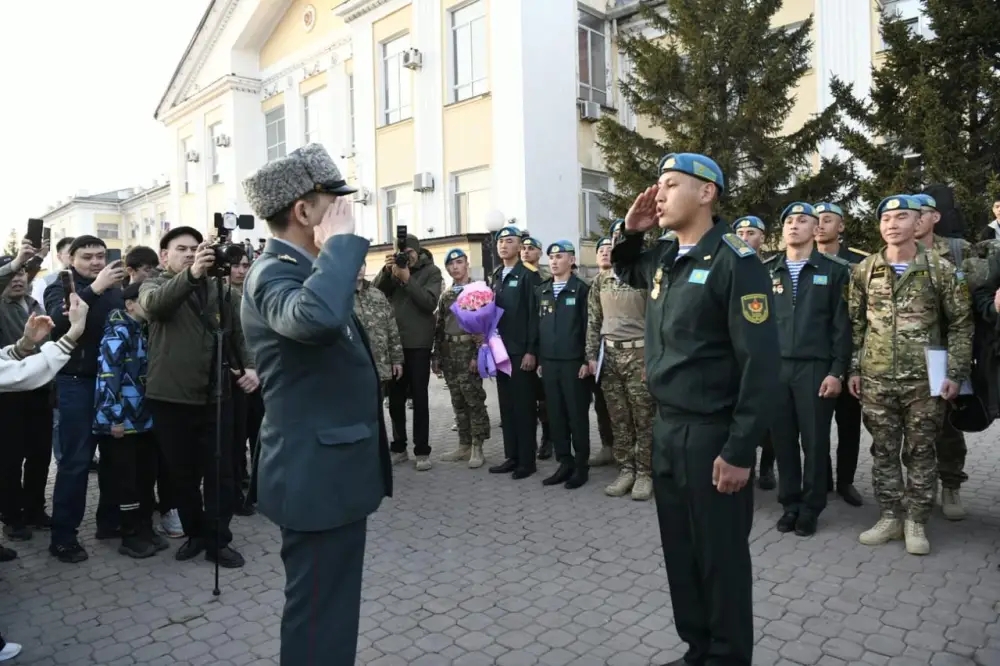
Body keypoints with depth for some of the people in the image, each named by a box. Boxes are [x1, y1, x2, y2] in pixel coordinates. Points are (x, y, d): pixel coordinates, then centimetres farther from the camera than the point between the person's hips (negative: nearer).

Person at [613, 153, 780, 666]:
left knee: (720, 558, 9)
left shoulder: (734, 262, -14)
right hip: (666, 427, 7)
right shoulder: (661, 259, 8)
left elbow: (760, 363, -17)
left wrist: (740, 451, -19)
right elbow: (625, 268, 32)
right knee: (679, 551, 18)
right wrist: (630, 232, 9)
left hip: (713, 433, -7)